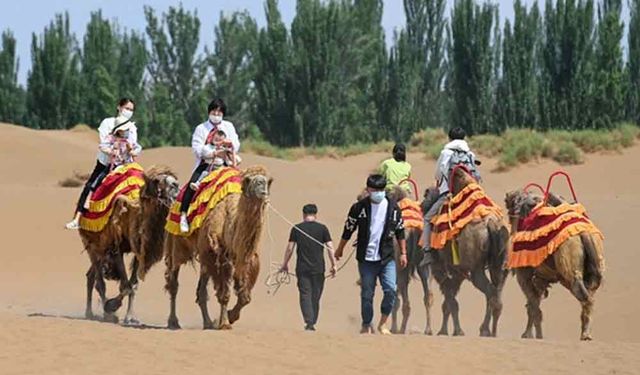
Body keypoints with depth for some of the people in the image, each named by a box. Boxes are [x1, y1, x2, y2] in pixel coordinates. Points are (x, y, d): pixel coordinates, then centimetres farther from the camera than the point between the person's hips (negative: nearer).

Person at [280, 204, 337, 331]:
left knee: (305, 295, -2)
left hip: (302, 268, 0)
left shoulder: (296, 229, 2)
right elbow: (330, 248, -3)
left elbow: (290, 249, 3)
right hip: (318, 268, 0)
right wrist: (333, 265, 4)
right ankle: (313, 322, 15)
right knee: (315, 296, 11)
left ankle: (309, 322, -18)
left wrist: (285, 264, 14)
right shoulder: (322, 228, 1)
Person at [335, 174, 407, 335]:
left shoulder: (393, 207, 2)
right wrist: (340, 249, 18)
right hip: (366, 258, -1)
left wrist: (403, 253, 12)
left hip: (387, 257, 1)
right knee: (367, 293, 3)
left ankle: (383, 323, 4)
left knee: (390, 289, -13)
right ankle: (367, 325, 16)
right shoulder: (359, 207, -3)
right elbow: (348, 229, 8)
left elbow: (400, 231, 12)